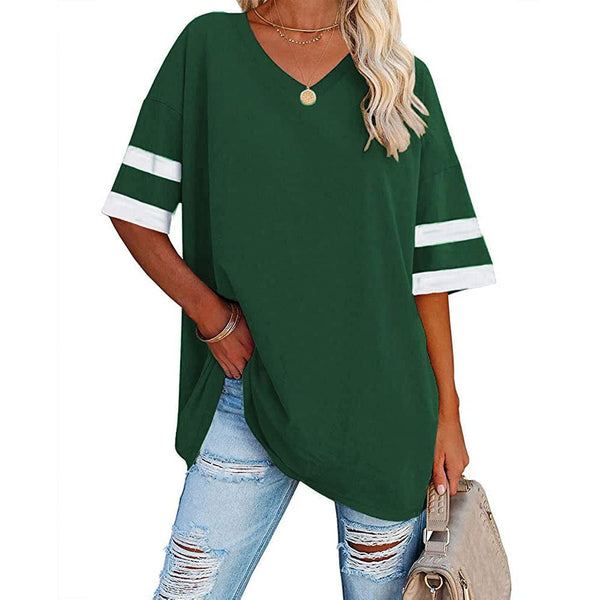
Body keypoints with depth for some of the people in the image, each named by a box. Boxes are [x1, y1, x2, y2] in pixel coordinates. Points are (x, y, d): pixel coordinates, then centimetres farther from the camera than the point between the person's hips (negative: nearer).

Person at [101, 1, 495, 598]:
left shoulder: (405, 79, 5)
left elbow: (431, 264, 4)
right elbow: (135, 210, 3)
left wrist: (447, 412, 3)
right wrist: (211, 316, -9)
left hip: (385, 405, 1)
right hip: (246, 392, 0)